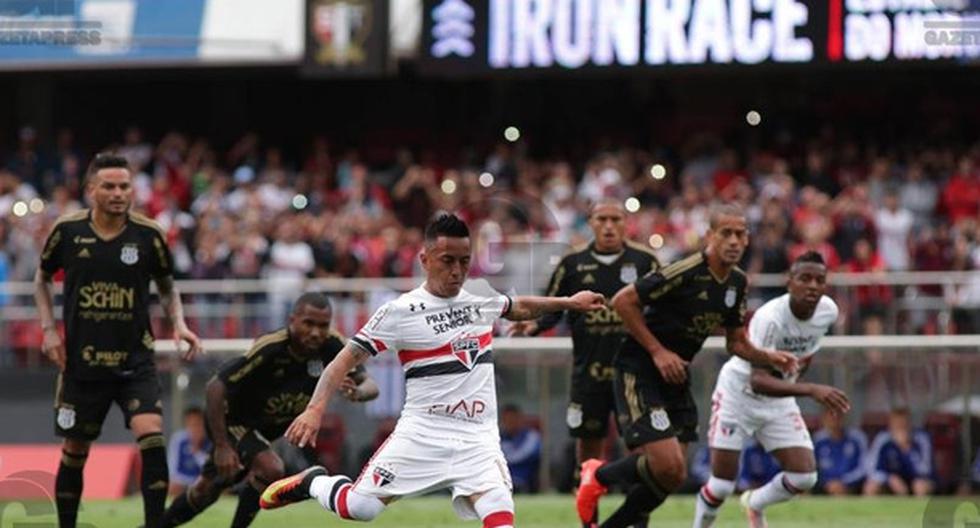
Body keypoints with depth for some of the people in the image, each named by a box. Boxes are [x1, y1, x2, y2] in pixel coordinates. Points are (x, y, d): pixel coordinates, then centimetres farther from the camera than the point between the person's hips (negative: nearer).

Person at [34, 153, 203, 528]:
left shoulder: (148, 235, -4)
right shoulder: (67, 231, -4)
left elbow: (167, 288, 11)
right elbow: (42, 278, 13)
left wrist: (178, 323, -6)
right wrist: (48, 328, 2)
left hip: (135, 360, -1)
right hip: (81, 360, 1)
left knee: (152, 437, -19)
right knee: (74, 451, 8)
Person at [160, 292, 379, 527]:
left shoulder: (332, 347, -22)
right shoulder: (269, 349, -37)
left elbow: (369, 385, -16)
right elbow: (215, 387, -34)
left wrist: (357, 392, -43)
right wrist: (221, 446, -34)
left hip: (268, 426, 6)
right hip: (231, 418, -6)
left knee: (208, 490, 17)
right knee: (270, 469, -29)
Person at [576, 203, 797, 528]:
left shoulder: (737, 282, 6)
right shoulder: (686, 272, -20)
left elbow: (736, 342, 16)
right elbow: (623, 301, -18)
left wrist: (770, 358, -3)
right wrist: (657, 351, -18)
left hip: (675, 377, 8)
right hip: (639, 372, -8)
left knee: (672, 476, 5)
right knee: (668, 467, -19)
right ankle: (600, 476, 9)